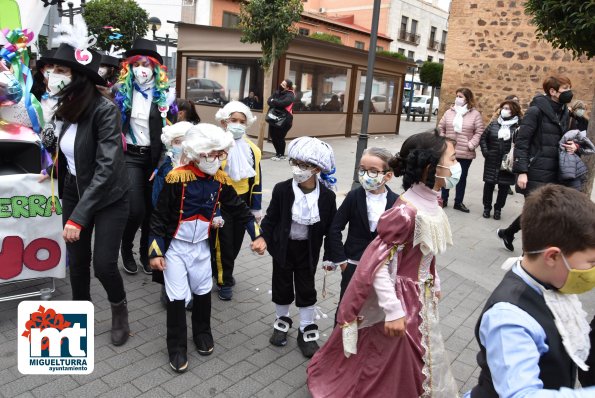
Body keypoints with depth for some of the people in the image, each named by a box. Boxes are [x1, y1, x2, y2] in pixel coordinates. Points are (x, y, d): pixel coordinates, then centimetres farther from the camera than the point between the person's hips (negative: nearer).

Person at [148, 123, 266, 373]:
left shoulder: (220, 179, -7)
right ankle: (176, 347, 19)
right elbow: (159, 217, -15)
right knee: (177, 297, 0)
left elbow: (239, 209, 3)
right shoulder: (177, 178, -21)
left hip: (201, 246, 4)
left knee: (203, 291, 16)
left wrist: (257, 235, -3)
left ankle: (202, 332, 39)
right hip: (175, 247, -4)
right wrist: (155, 251, -14)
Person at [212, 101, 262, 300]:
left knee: (236, 243, 16)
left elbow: (256, 180, 7)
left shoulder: (252, 149, 3)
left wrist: (256, 208, 8)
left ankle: (221, 271, 39)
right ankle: (224, 281, 20)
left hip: (242, 201, 5)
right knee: (223, 242, 1)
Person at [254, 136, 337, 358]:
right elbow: (271, 218, -6)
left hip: (308, 249, 0)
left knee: (306, 288, 12)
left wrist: (330, 255, -3)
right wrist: (263, 238, -19)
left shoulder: (327, 196, -14)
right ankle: (282, 321, 40)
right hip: (283, 246, 0)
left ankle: (307, 331, 29)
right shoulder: (282, 189, -16)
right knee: (282, 286, 15)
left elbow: (331, 227, -4)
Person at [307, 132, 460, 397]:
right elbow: (376, 265, -28)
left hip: (420, 296, 9)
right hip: (401, 298, -9)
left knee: (418, 361, 27)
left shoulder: (430, 203, -3)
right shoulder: (407, 212, -30)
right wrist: (393, 311, -24)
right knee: (389, 362, 13)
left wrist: (434, 284, 19)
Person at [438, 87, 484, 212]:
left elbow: (479, 132, -5)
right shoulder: (449, 112, 4)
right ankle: (444, 199, 23)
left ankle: (458, 202, 20)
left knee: (462, 177, 9)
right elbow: (441, 128, 9)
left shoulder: (475, 114, -3)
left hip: (465, 153, -2)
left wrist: (471, 145, -13)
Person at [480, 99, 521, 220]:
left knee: (504, 186, 6)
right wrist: (485, 151, 0)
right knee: (489, 184, 8)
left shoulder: (518, 126, -7)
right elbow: (483, 138, 10)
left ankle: (498, 209, 21)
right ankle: (487, 207, 22)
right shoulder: (494, 123, 4)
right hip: (492, 161, 2)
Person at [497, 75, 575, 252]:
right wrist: (521, 171, -20)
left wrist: (571, 145, 1)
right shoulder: (536, 110, -10)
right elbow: (521, 141, -14)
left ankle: (507, 232, 34)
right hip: (535, 172, -7)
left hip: (553, 173, 7)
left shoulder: (564, 113, 12)